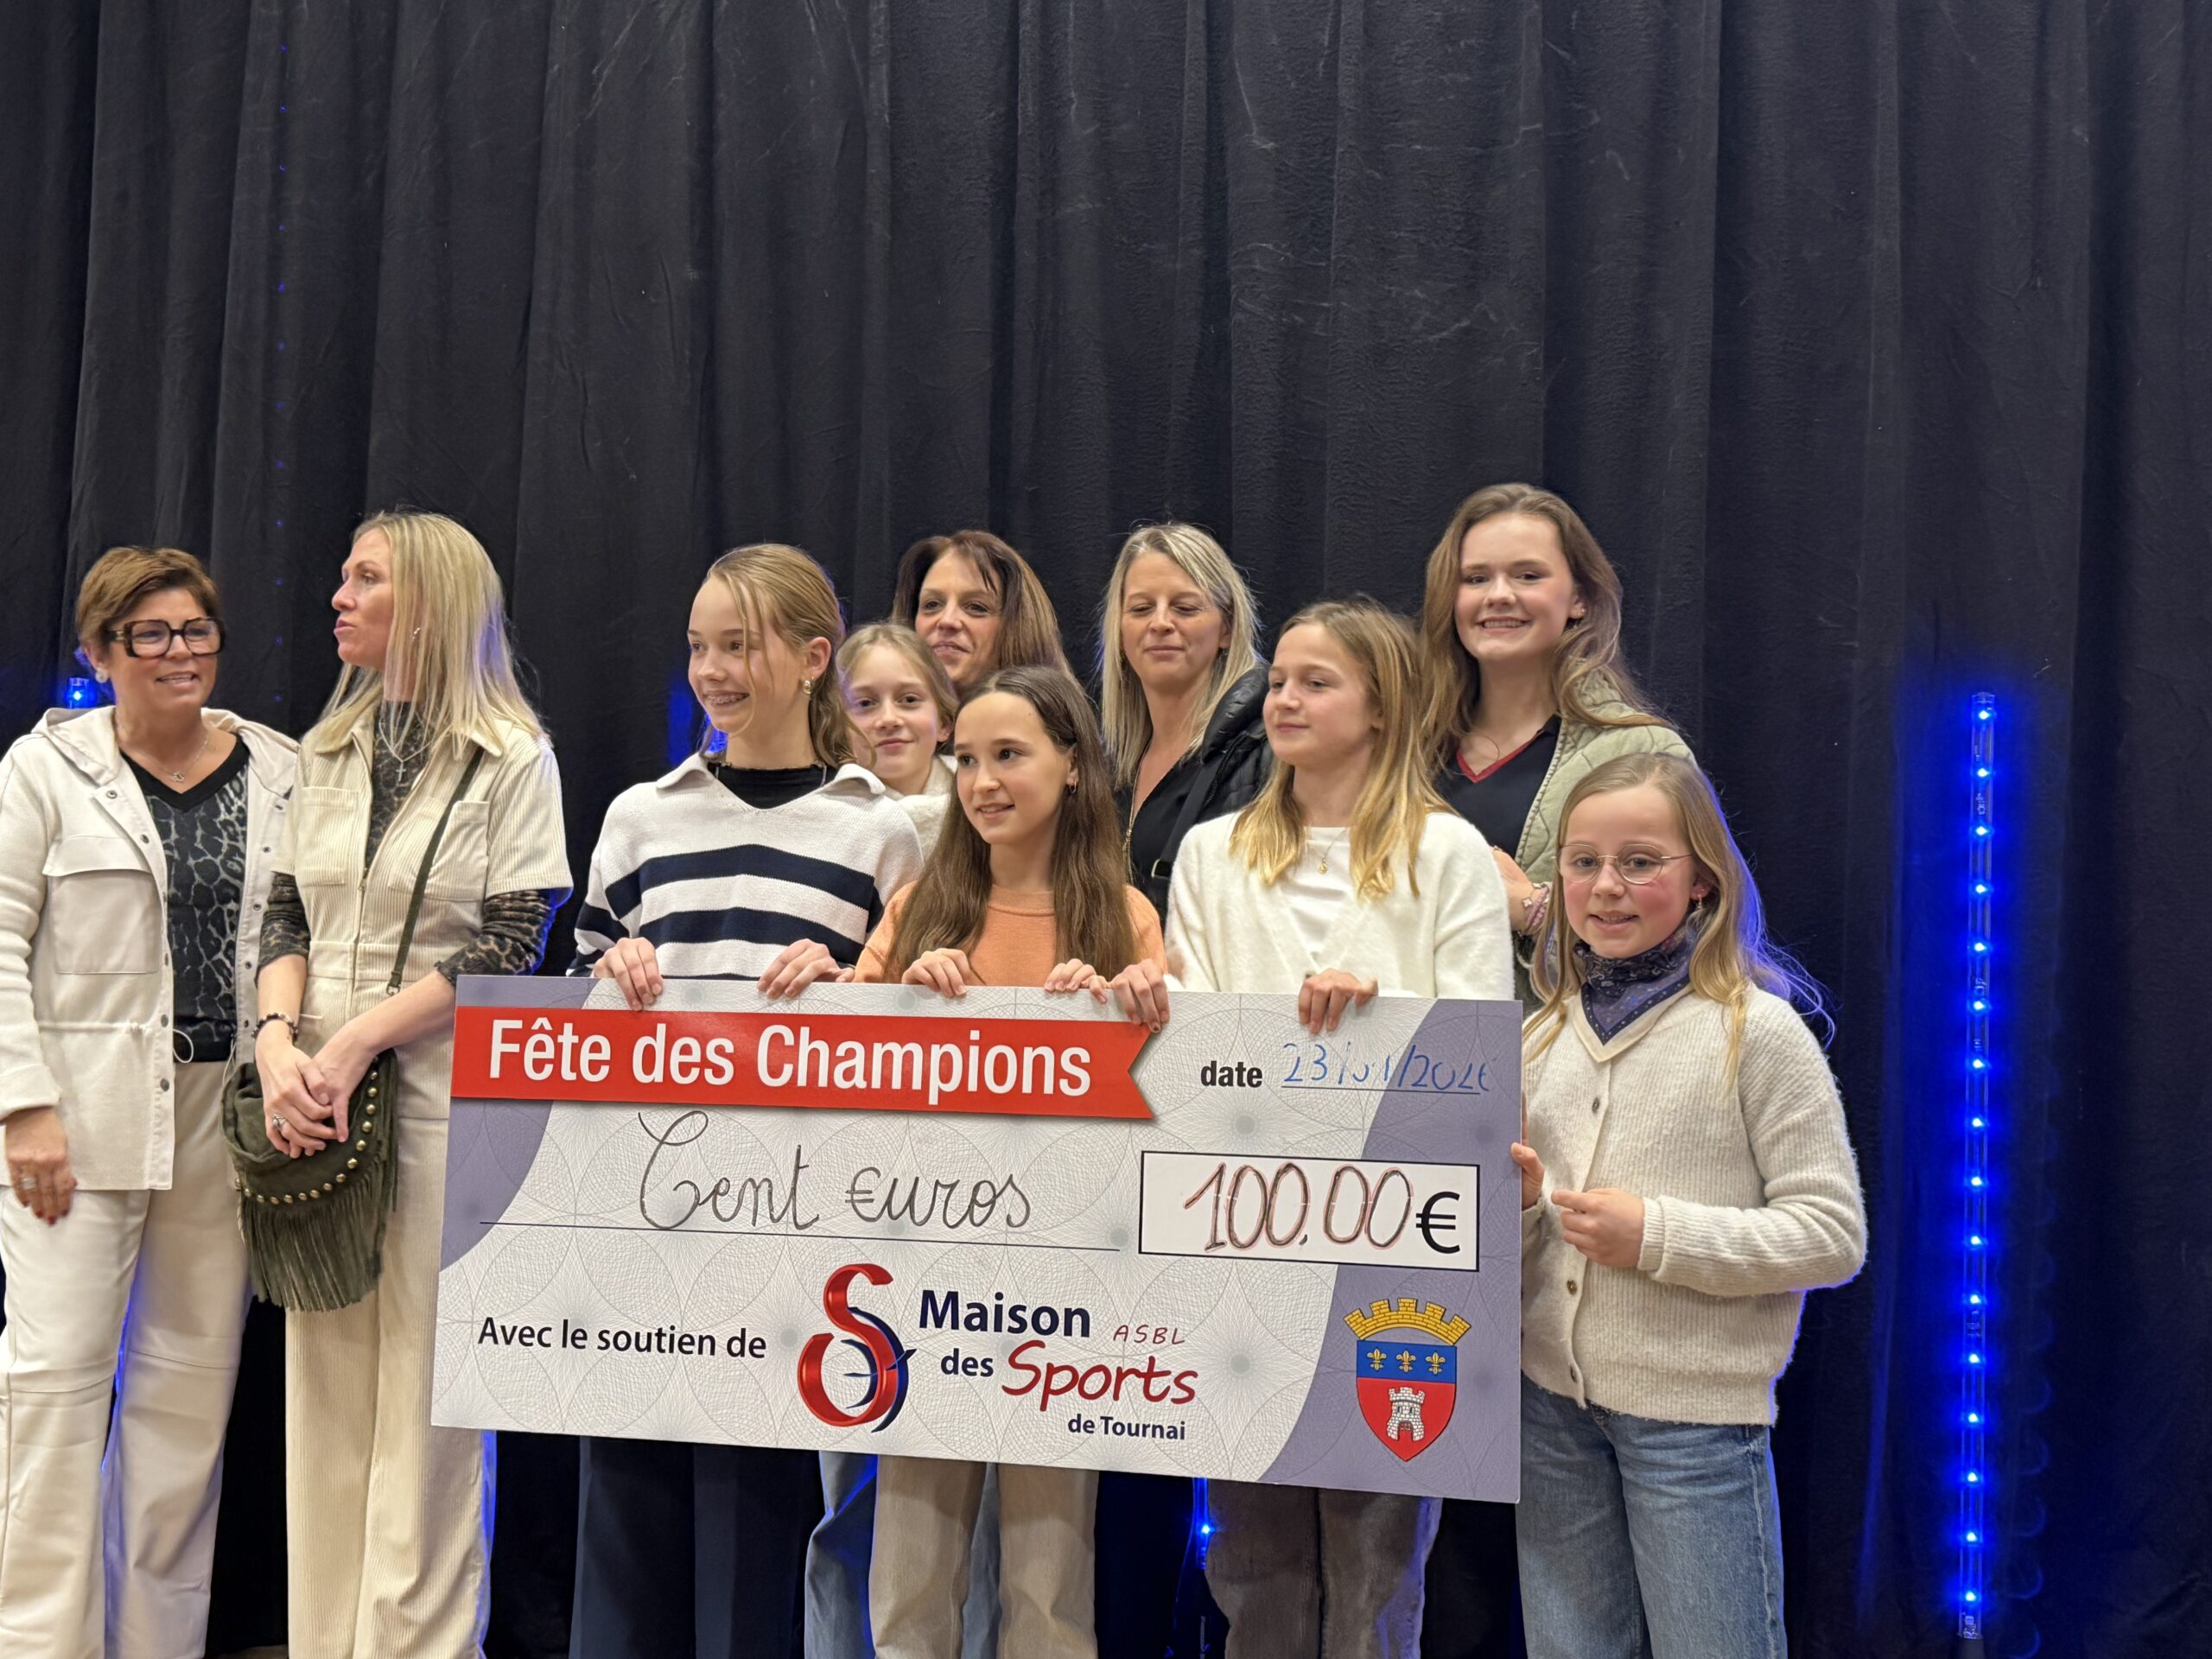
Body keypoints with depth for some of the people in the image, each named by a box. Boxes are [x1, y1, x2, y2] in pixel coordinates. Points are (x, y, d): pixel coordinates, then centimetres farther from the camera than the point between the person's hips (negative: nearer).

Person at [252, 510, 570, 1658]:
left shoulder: (512, 758, -3)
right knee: (320, 1386, 9)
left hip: (443, 1093, -5)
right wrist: (279, 1042, -9)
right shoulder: (327, 752, 15)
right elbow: (287, 917, 10)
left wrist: (353, 1046, -15)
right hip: (316, 1096, 5)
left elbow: (510, 948, -9)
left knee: (425, 1388, -2)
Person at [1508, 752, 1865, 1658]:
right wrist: (1516, 1203, -6)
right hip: (1552, 1397, 5)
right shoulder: (1545, 1037, 7)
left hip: (1695, 1409, -5)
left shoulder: (1758, 1032, -9)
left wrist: (1658, 1235, -19)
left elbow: (1832, 1232, -12)